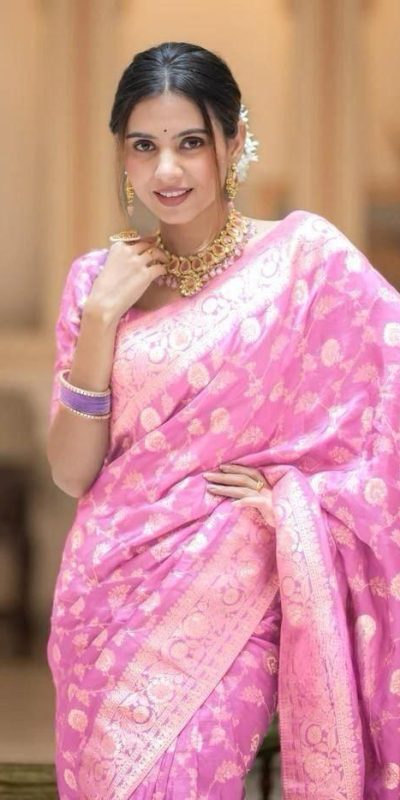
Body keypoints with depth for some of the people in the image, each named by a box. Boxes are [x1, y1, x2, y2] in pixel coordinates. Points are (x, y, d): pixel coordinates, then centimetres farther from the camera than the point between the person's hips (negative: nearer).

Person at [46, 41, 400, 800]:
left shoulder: (305, 255, -6)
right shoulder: (98, 280, 5)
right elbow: (72, 474, 0)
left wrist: (292, 488, -17)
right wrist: (100, 317, -9)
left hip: (223, 595, -4)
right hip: (109, 594, 4)